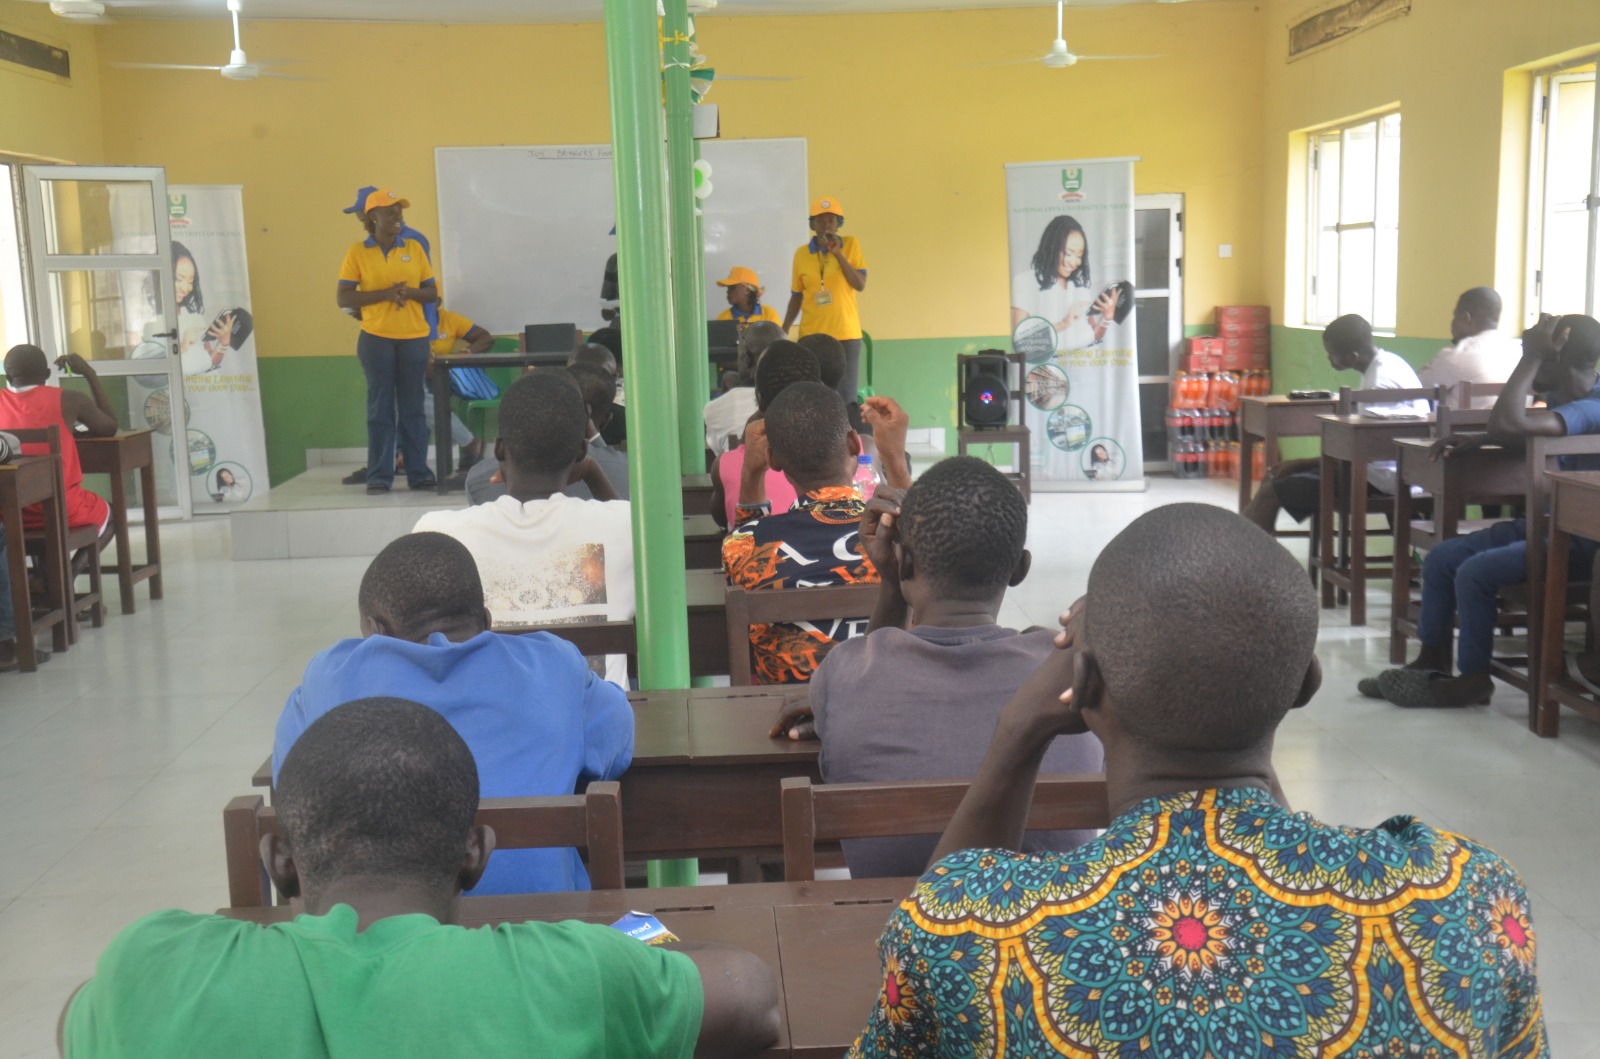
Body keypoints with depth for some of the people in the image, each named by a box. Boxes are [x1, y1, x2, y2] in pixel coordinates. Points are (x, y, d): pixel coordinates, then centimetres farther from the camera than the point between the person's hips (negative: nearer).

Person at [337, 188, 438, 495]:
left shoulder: (414, 248, 9)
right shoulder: (357, 252, 1)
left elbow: (432, 293, 11)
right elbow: (344, 298, -4)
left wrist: (410, 292, -11)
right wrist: (384, 294, -15)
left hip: (414, 338, 2)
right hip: (376, 338, -2)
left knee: (413, 408, 4)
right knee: (380, 408, -1)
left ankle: (418, 472, 8)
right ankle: (379, 476, 4)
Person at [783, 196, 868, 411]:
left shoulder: (850, 245, 1)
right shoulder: (801, 254, 5)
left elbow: (861, 285, -7)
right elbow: (796, 297, 10)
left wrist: (838, 254, -12)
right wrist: (783, 331, 5)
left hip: (846, 334, -1)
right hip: (811, 336, 1)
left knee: (847, 396, 0)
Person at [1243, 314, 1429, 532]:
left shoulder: (1381, 381, -22)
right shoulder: (1385, 364, 8)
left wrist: (1299, 464, -10)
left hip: (1379, 479, -10)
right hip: (1377, 467, 10)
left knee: (1271, 492, -12)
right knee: (1274, 478, 11)